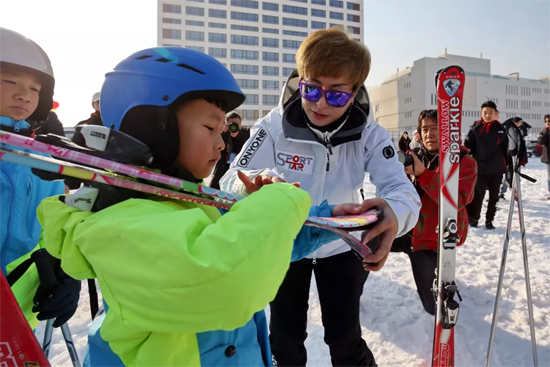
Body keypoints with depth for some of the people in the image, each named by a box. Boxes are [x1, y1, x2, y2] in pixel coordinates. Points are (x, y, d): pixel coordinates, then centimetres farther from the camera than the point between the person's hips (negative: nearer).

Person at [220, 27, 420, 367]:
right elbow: (230, 182, -26)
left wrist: (394, 214, -55)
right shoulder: (274, 126, -24)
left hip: (340, 245, 0)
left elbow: (403, 189, -30)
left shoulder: (369, 134, -21)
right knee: (285, 339, 15)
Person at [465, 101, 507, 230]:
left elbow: (506, 149, 10)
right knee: (478, 195, 0)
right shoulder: (475, 129, -3)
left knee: (494, 196, 11)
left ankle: (489, 220, 23)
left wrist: (507, 165, 7)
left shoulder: (501, 129, 5)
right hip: (480, 169, -3)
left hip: (497, 169, 3)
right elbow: (468, 148, -5)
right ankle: (473, 218, 15)